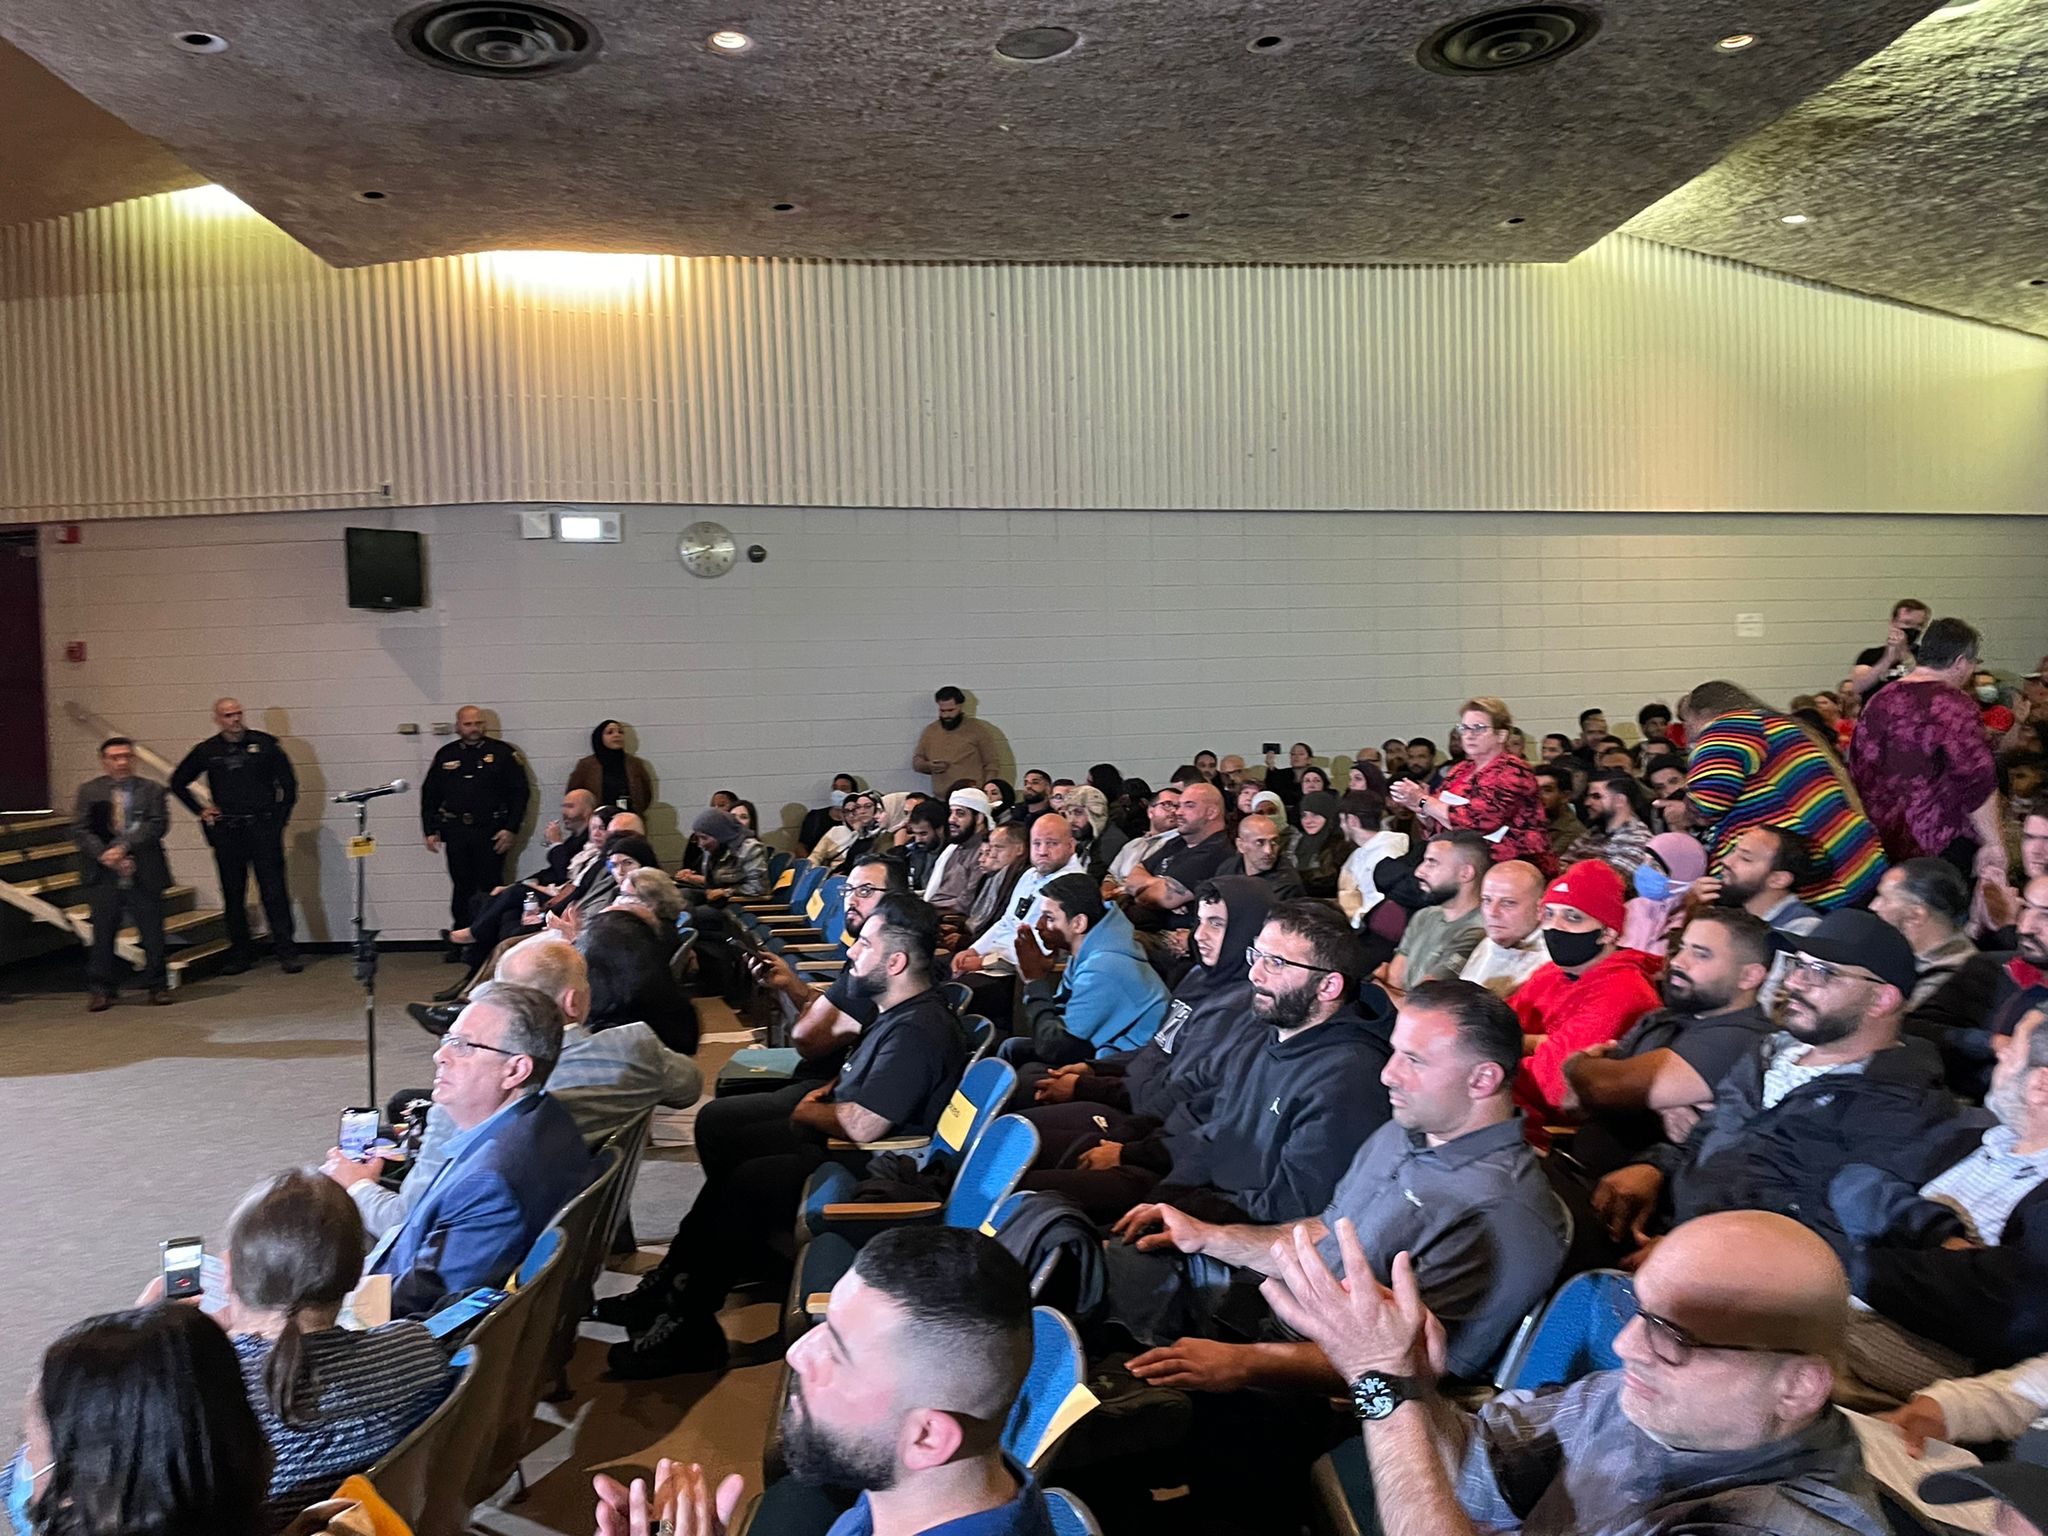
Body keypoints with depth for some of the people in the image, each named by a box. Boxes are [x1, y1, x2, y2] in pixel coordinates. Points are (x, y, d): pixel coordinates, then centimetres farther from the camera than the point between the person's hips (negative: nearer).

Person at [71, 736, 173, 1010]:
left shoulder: (152, 791, 6)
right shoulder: (89, 791, 8)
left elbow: (157, 824, -7)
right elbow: (79, 830, 0)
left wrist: (124, 846, -18)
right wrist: (105, 856, -13)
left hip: (144, 874, 0)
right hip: (103, 877, 1)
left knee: (152, 933, 3)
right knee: (103, 934, 6)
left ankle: (157, 986, 16)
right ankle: (100, 989, 16)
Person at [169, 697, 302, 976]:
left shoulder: (264, 744, 2)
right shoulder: (206, 751, 7)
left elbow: (288, 782, 9)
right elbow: (178, 782, 20)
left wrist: (280, 815, 4)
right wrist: (200, 811, 11)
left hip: (263, 827, -2)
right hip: (226, 832, 2)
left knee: (274, 891, -5)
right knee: (233, 895, 7)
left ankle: (286, 952, -2)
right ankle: (239, 955, 15)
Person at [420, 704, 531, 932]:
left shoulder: (502, 753, 2)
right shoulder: (445, 756, 11)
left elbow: (519, 792, -1)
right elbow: (429, 795, 15)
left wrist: (511, 829, -8)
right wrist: (430, 830, 6)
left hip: (491, 833, -3)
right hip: (456, 833, 3)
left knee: (491, 888, -4)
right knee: (461, 889, 8)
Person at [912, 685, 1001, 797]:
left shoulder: (979, 730, 2)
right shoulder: (930, 731, 13)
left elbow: (992, 764, 1)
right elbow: (916, 761, 21)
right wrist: (929, 766, -2)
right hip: (940, 801, 3)